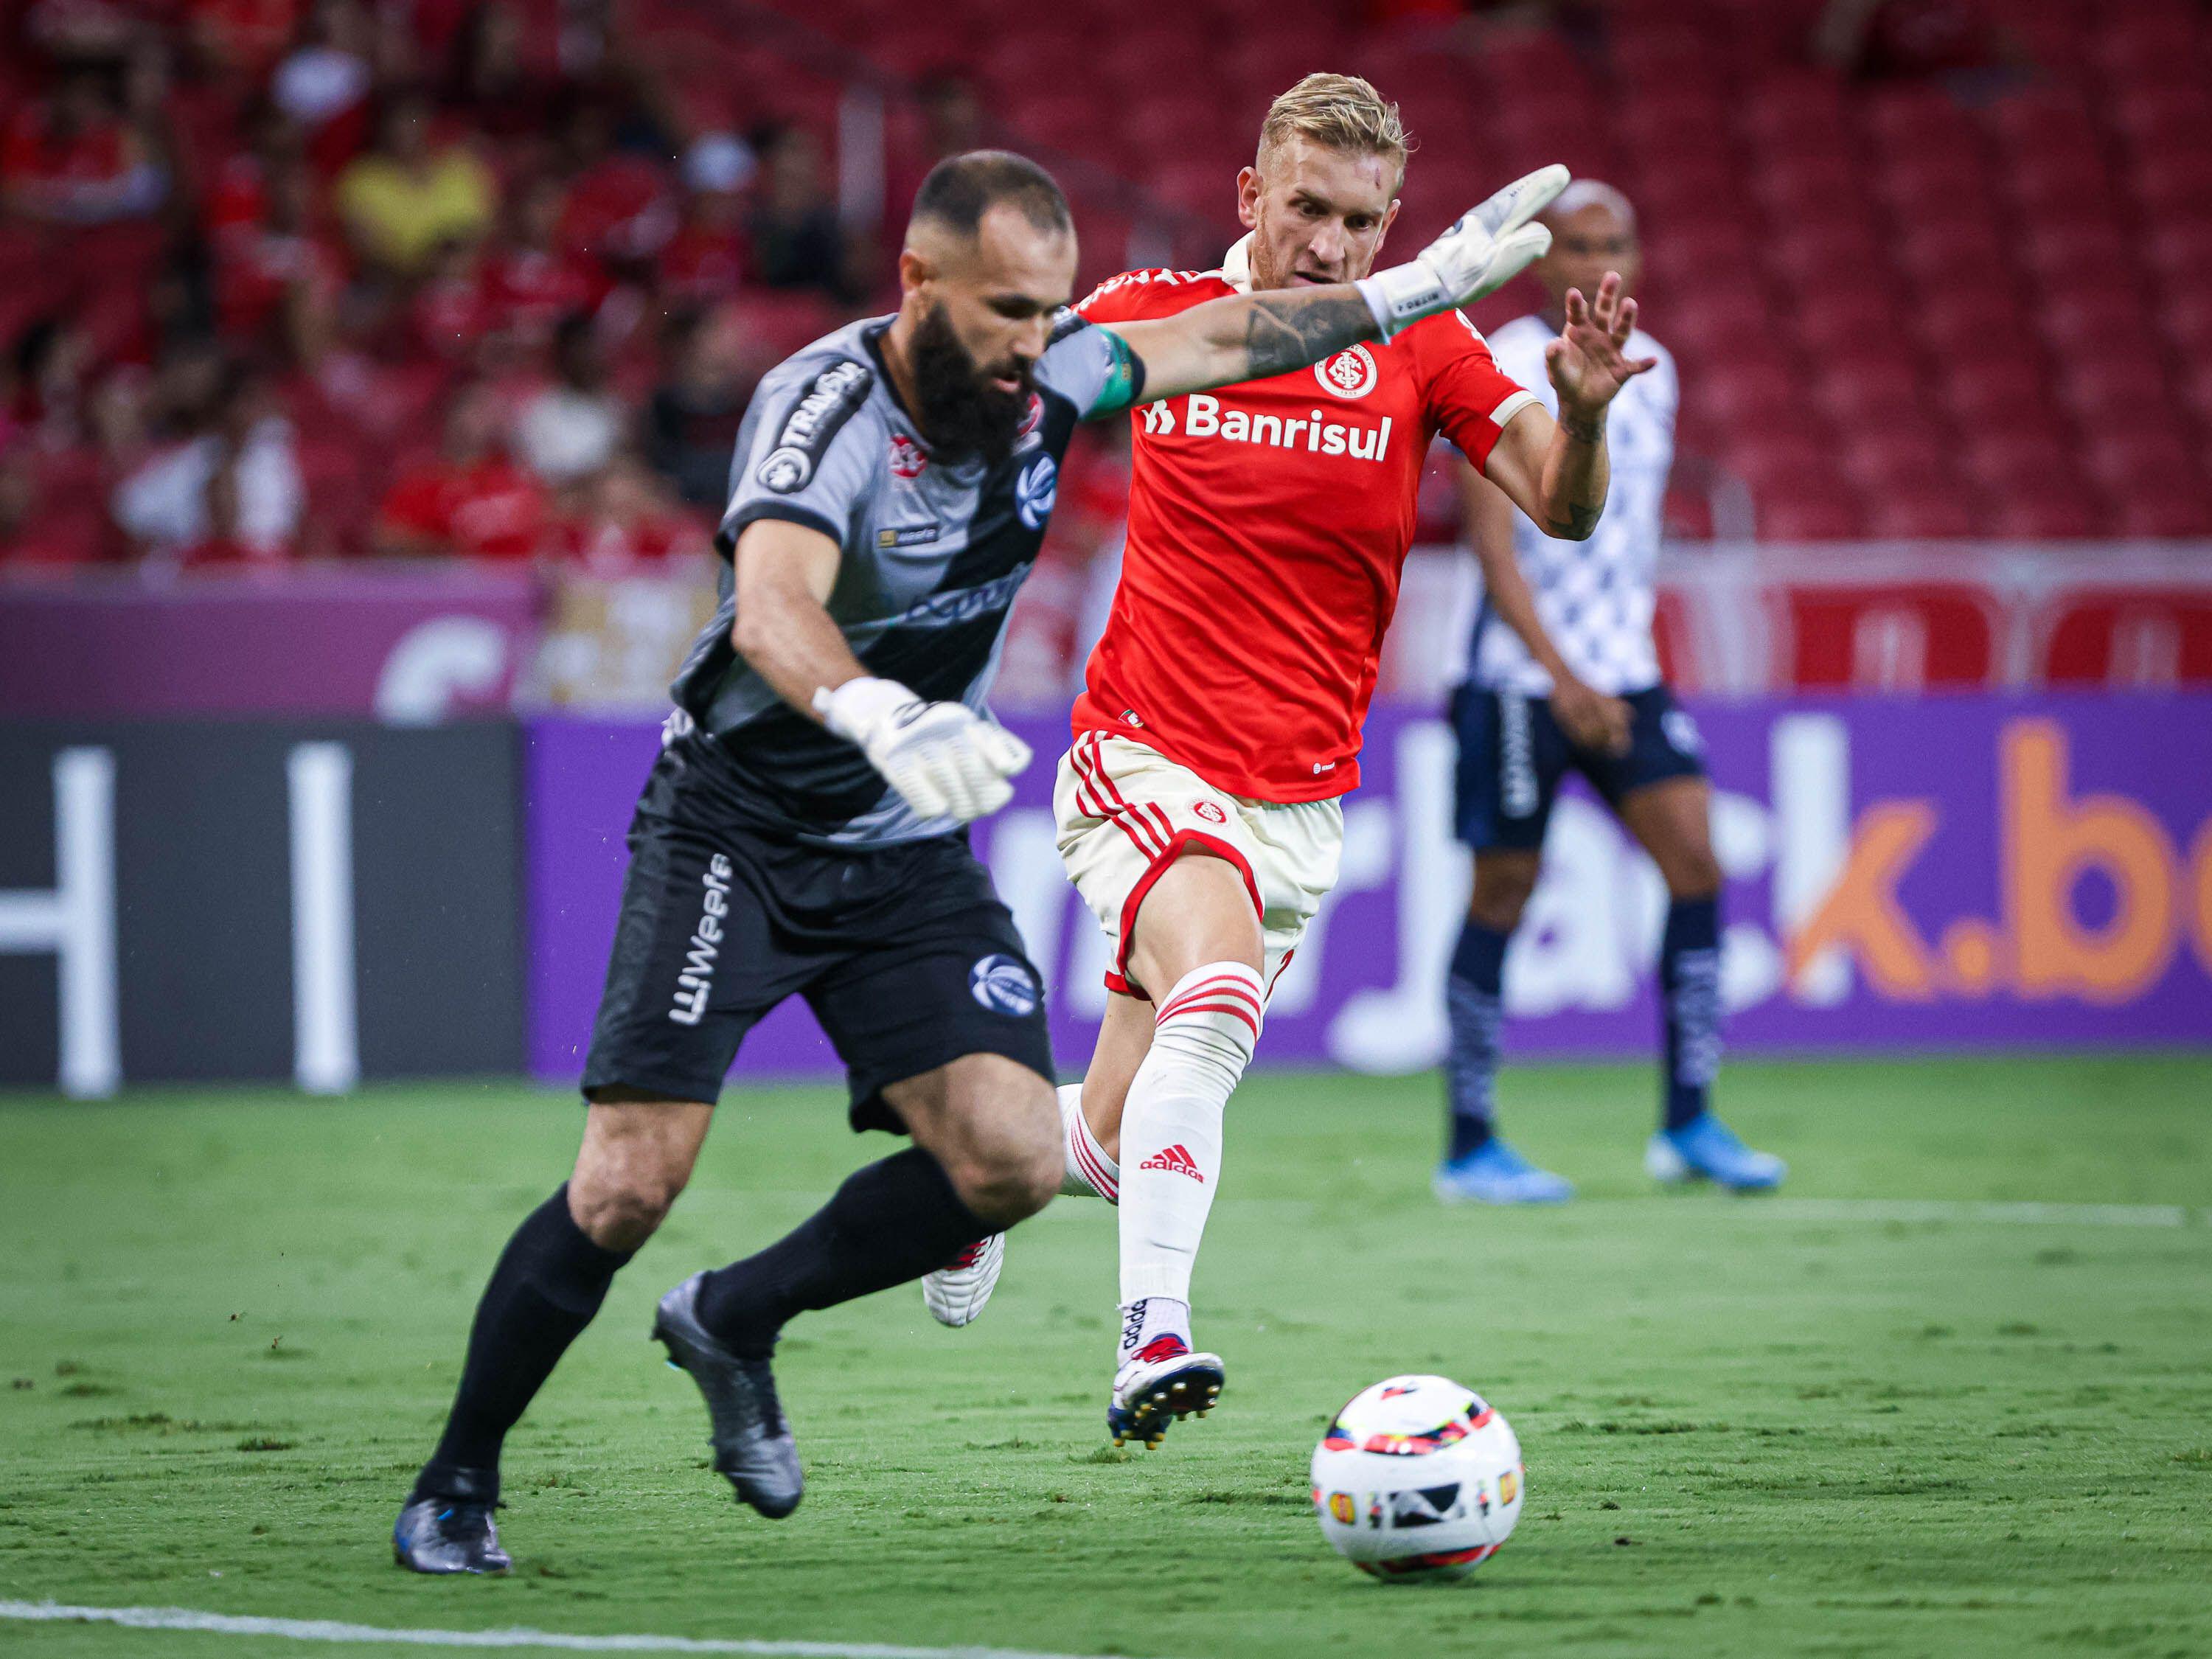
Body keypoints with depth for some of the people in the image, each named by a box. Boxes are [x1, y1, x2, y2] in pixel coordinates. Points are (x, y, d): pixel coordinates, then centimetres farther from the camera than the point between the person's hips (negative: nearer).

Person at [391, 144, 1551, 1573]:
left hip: (911, 854, 6)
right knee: (633, 1183, -16)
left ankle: (736, 1321, 11)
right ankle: (455, 1487, 3)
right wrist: (879, 719, -63)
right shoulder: (828, 407, -26)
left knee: (1013, 1159, -13)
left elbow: (1219, 339, 13)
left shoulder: (1045, 380, -6)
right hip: (736, 830, -6)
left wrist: (1415, 289, 15)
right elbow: (773, 607, -44)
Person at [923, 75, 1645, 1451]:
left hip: (1298, 806, 3)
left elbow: (1563, 510, -13)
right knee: (1218, 981, -34)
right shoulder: (1150, 317, -1)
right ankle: (1153, 1342, -40)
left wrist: (1583, 410, -32)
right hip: (1145, 759, -2)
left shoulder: (1420, 346, -1)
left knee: (1117, 1149, 7)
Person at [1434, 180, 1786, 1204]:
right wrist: (1564, 676, -27)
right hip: (1521, 679, -6)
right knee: (1502, 896, 0)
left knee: (1696, 863, -5)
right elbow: (1491, 539, -18)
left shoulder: (1647, 368, 10)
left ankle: (1688, 1124, 2)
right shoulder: (1501, 371, -11)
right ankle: (1469, 1149, 10)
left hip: (1623, 671, 6)